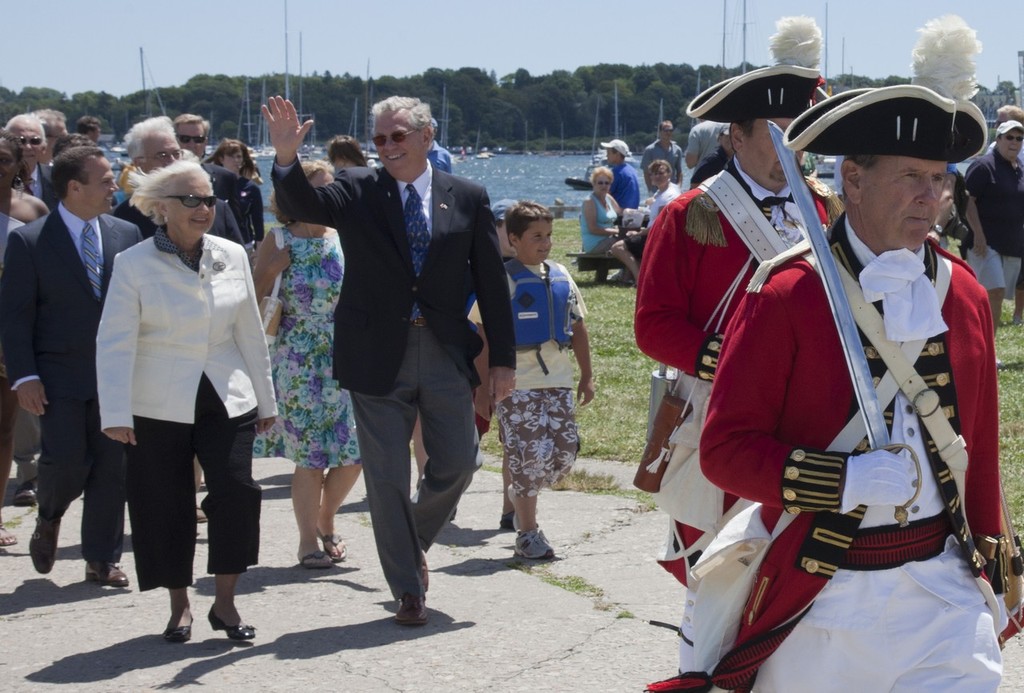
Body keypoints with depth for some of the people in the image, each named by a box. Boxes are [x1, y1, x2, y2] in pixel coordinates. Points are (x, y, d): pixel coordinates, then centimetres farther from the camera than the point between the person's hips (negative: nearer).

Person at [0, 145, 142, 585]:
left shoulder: (127, 235, 6)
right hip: (60, 376, -3)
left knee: (112, 467, 3)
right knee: (66, 462, -7)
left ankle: (102, 560, 14)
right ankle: (48, 520, 27)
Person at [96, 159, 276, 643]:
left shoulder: (232, 257, 6)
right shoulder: (134, 265, -6)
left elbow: (250, 332, 12)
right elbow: (115, 343, -9)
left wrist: (265, 400, 15)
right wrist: (116, 414, -16)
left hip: (226, 400, 2)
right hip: (158, 407, -2)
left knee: (237, 492, -9)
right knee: (165, 506, 3)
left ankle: (225, 603, 5)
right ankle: (179, 606, 19)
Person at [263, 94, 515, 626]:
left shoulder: (467, 198, 3)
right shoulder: (356, 192, -1)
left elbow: (491, 283, 5)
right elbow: (301, 206, -19)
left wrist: (503, 359, 3)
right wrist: (286, 158, -39)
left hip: (446, 356, 1)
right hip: (378, 357, -1)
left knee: (456, 464, 5)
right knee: (387, 477, 3)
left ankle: (414, 542, 34)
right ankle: (407, 589, 16)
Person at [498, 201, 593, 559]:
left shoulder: (561, 277, 11)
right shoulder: (504, 279, -6)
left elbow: (577, 327, 18)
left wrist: (587, 375, 16)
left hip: (558, 379, 6)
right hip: (518, 383, -6)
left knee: (565, 450, 2)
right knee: (531, 455, -6)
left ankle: (521, 495, 27)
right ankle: (527, 533, 6)